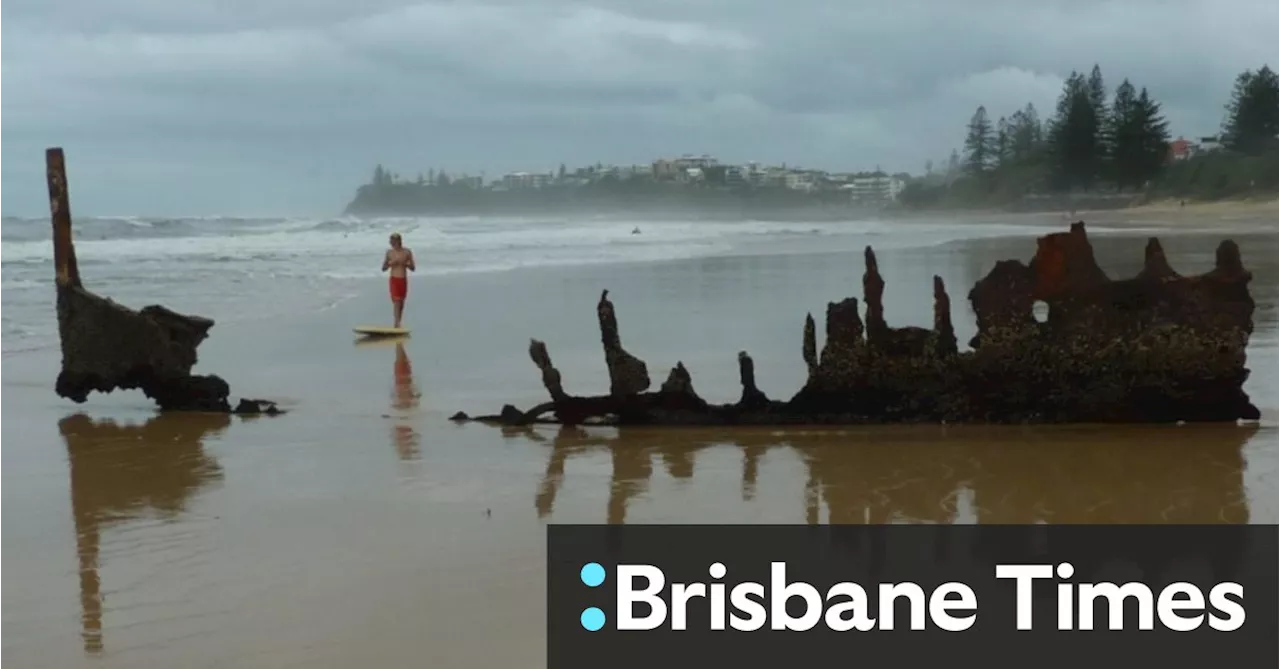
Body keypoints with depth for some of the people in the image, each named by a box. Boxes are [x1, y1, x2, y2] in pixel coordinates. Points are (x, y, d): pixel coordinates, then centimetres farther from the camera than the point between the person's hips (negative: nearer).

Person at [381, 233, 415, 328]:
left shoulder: (407, 252, 1)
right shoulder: (389, 252, 3)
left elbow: (413, 268, 5)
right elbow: (383, 268, 8)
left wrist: (405, 264, -14)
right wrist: (390, 264, -11)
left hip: (403, 280, 2)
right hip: (394, 280, -2)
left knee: (401, 303, 6)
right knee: (396, 302, -14)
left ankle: (398, 323, 14)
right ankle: (397, 323, -21)